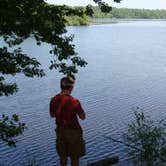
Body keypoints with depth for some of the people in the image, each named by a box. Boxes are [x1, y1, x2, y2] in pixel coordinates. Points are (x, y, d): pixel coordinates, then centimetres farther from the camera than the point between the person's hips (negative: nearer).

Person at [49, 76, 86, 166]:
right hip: (73, 131, -5)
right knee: (75, 156, 14)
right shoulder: (74, 101, -24)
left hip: (60, 130, 5)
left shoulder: (53, 100, -9)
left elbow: (52, 115, 6)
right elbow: (82, 117, -14)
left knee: (62, 155, 23)